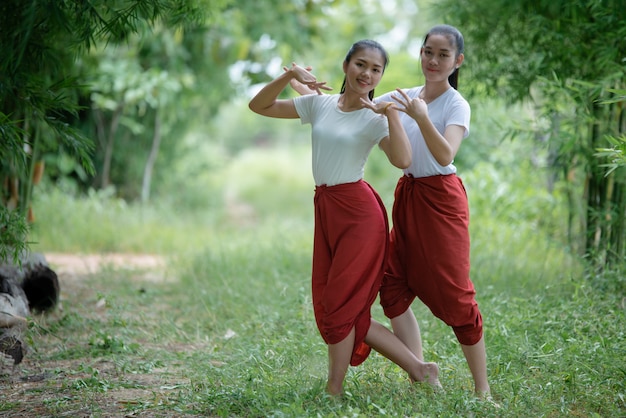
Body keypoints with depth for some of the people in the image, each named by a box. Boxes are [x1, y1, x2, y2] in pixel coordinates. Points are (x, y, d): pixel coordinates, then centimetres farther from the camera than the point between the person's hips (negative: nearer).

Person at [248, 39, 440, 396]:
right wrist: (290, 75, -4)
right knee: (334, 309, 7)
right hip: (326, 211, 6)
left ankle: (334, 392, 10)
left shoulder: (375, 118, -5)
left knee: (340, 306, -3)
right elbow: (259, 106, 8)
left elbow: (402, 160, -22)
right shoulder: (319, 105, 8)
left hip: (359, 212, -6)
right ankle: (417, 368, 16)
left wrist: (391, 112, -22)